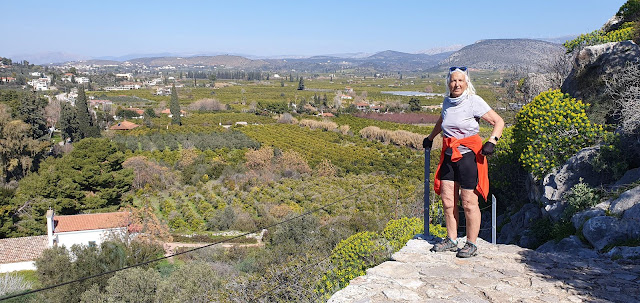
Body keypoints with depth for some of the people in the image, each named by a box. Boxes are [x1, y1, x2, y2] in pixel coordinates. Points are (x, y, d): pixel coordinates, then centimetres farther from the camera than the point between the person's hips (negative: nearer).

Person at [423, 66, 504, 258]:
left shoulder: (474, 102, -8)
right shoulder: (447, 102, 10)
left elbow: (499, 122, -6)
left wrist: (492, 142, -20)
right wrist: (430, 138, 40)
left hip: (468, 154, -6)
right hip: (449, 154, 6)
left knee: (469, 203, -2)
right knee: (447, 200, 6)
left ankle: (471, 244, 12)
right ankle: (451, 240, 20)